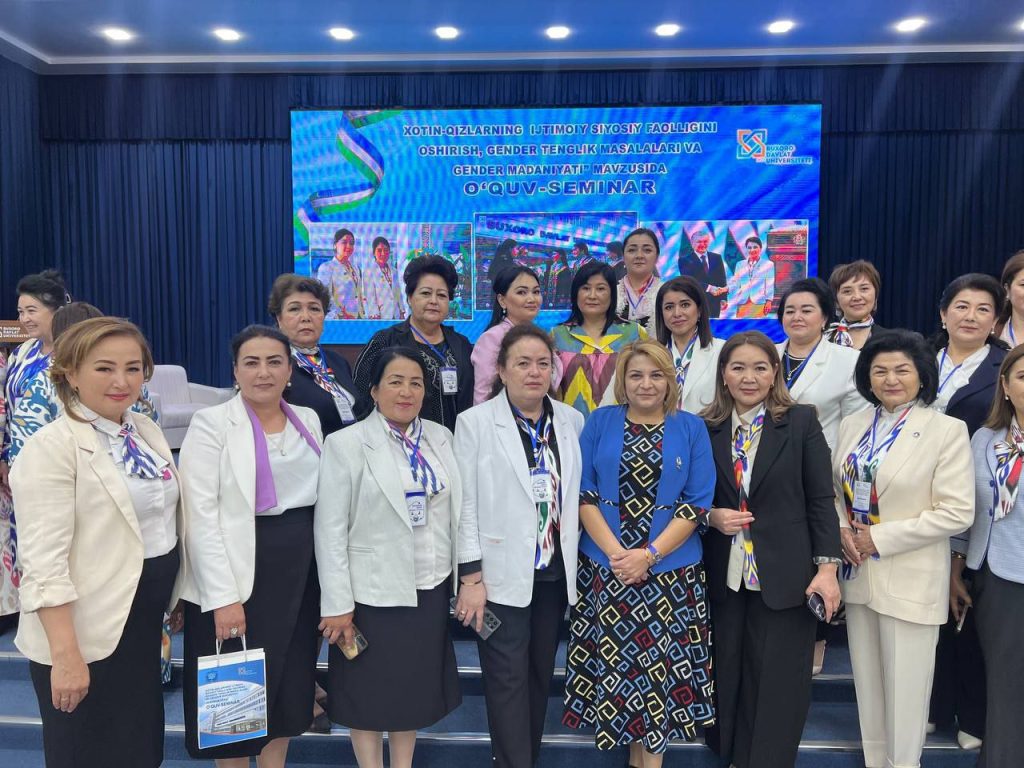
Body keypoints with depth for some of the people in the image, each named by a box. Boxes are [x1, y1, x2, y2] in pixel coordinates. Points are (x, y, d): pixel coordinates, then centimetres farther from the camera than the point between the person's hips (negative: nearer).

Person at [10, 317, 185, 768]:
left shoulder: (147, 430, 4)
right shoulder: (50, 448, -17)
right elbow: (44, 561, -21)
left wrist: (179, 599, 15)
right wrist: (65, 655, -23)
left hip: (146, 620, 7)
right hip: (89, 628, -6)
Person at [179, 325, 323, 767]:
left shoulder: (308, 420, 8)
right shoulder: (212, 424, -8)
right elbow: (200, 515, -14)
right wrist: (223, 596, -18)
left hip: (302, 572, 5)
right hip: (240, 579, -5)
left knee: (289, 688, 16)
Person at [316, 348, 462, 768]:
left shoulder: (441, 437, 4)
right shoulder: (346, 444, -10)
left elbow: (454, 512, 8)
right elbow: (330, 530, -11)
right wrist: (337, 605, -13)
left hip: (431, 588, 4)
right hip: (373, 591, -4)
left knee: (416, 686, 17)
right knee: (370, 692, 12)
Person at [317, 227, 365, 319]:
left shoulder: (355, 268, 15)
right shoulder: (326, 267, -4)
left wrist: (363, 316, 9)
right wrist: (340, 315, -23)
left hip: (356, 318, 6)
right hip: (337, 319, -6)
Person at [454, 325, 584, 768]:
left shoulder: (572, 421, 4)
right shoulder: (475, 422, -6)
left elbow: (576, 496, 9)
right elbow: (466, 505, -8)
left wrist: (575, 560, 6)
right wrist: (471, 577, -10)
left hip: (555, 571, 4)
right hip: (503, 573, -4)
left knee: (541, 674, 16)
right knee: (508, 679, 3)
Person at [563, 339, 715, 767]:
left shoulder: (691, 429, 2)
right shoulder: (600, 423, 3)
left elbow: (699, 503, -3)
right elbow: (582, 493, -1)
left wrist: (648, 555, -13)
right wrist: (615, 552, -12)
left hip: (670, 570, 0)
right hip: (604, 566, 1)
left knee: (661, 663, 5)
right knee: (615, 660, 8)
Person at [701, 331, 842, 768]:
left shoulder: (801, 422, -2)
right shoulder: (705, 428, 3)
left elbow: (821, 500, -3)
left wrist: (827, 566, -9)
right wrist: (712, 517, -10)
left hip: (784, 576, -2)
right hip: (724, 575, 2)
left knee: (778, 683, 5)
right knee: (727, 678, 13)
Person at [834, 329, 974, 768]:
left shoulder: (946, 430, -10)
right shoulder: (853, 425, 6)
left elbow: (957, 512, -14)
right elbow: (834, 489, 12)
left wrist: (881, 539, -16)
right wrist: (842, 530, -8)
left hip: (910, 579, -5)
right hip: (858, 572, 5)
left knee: (904, 690, 6)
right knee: (867, 682, 17)